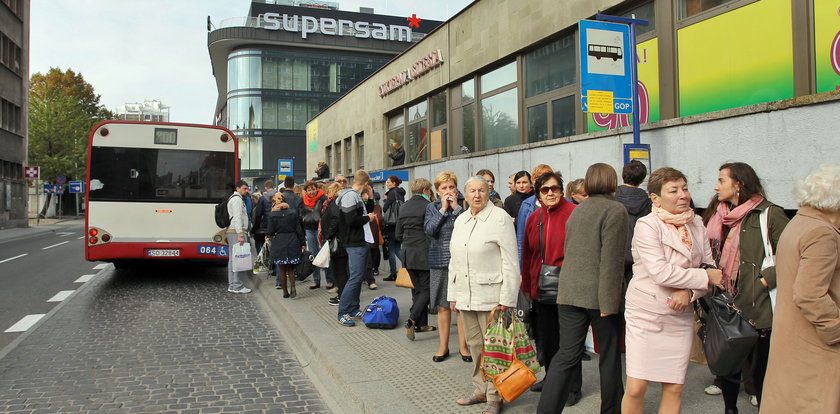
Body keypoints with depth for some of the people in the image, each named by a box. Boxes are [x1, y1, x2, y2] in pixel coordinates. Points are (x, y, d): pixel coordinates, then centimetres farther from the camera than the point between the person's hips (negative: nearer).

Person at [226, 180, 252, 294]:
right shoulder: (237, 199, -9)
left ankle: (232, 285, 16)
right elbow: (237, 217, -18)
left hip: (232, 232, 11)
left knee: (233, 259, 11)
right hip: (236, 232, -11)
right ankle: (237, 286, -11)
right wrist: (240, 234, -23)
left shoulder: (233, 198, 23)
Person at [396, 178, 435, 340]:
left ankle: (421, 324, 19)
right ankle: (412, 320, -14)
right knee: (426, 289, 0)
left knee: (417, 289, 14)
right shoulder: (427, 206, -12)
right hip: (424, 254, -7)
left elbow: (398, 234, 13)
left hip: (408, 254, 7)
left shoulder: (404, 207, 9)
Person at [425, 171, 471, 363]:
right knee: (443, 306, 9)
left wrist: (456, 207, -11)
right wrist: (443, 209, -8)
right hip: (439, 262, 1)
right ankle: (443, 346, 21)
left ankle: (463, 345, 16)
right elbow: (429, 230, -8)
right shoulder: (432, 207, 7)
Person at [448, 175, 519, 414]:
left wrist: (506, 298, -15)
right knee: (474, 344, 15)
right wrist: (453, 295, 15)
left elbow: (511, 262, -11)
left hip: (490, 296, -6)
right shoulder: (460, 220, 13)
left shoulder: (500, 218, -8)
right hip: (465, 296, 6)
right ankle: (480, 390, 30)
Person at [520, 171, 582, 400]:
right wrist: (527, 286, 12)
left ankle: (573, 387, 21)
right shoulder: (533, 218, 8)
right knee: (546, 337, 14)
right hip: (541, 288, 5)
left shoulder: (573, 213, -9)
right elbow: (527, 255, 12)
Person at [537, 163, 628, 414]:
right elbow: (612, 259, -17)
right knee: (609, 356, 11)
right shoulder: (615, 210, -8)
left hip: (569, 292, 6)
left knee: (566, 355, 7)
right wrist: (609, 301, -17)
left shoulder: (577, 210, 14)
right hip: (599, 295, -6)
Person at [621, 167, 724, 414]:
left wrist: (690, 292, -13)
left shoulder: (696, 225, 6)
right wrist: (705, 277, -12)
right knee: (636, 388, -3)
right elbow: (662, 273, -20)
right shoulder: (647, 225, -11)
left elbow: (710, 267, 5)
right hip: (645, 313, -4)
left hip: (681, 317, 5)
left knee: (674, 388, 8)